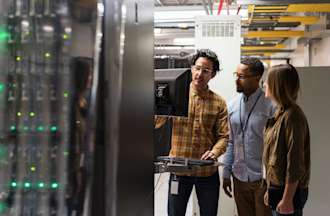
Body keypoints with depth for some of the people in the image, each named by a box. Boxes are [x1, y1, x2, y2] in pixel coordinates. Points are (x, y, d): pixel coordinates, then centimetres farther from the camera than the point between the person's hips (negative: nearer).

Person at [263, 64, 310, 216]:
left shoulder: (292, 116, -19)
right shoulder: (280, 113, 9)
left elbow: (295, 163, -21)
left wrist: (287, 199, -19)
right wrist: (271, 189, 15)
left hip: (289, 190, -8)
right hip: (277, 187, 8)